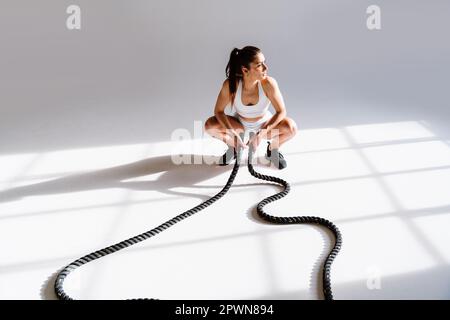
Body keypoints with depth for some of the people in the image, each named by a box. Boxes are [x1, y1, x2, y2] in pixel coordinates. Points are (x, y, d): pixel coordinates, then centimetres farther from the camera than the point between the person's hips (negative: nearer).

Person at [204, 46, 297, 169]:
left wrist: (261, 134, -33)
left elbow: (281, 111, -24)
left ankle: (272, 149, 6)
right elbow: (219, 111, -19)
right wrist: (234, 134, -31)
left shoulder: (268, 83, -30)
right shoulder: (230, 84, -29)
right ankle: (234, 148, 7)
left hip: (264, 123, -1)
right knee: (209, 126, -24)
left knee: (291, 128, -28)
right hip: (240, 123, 1)